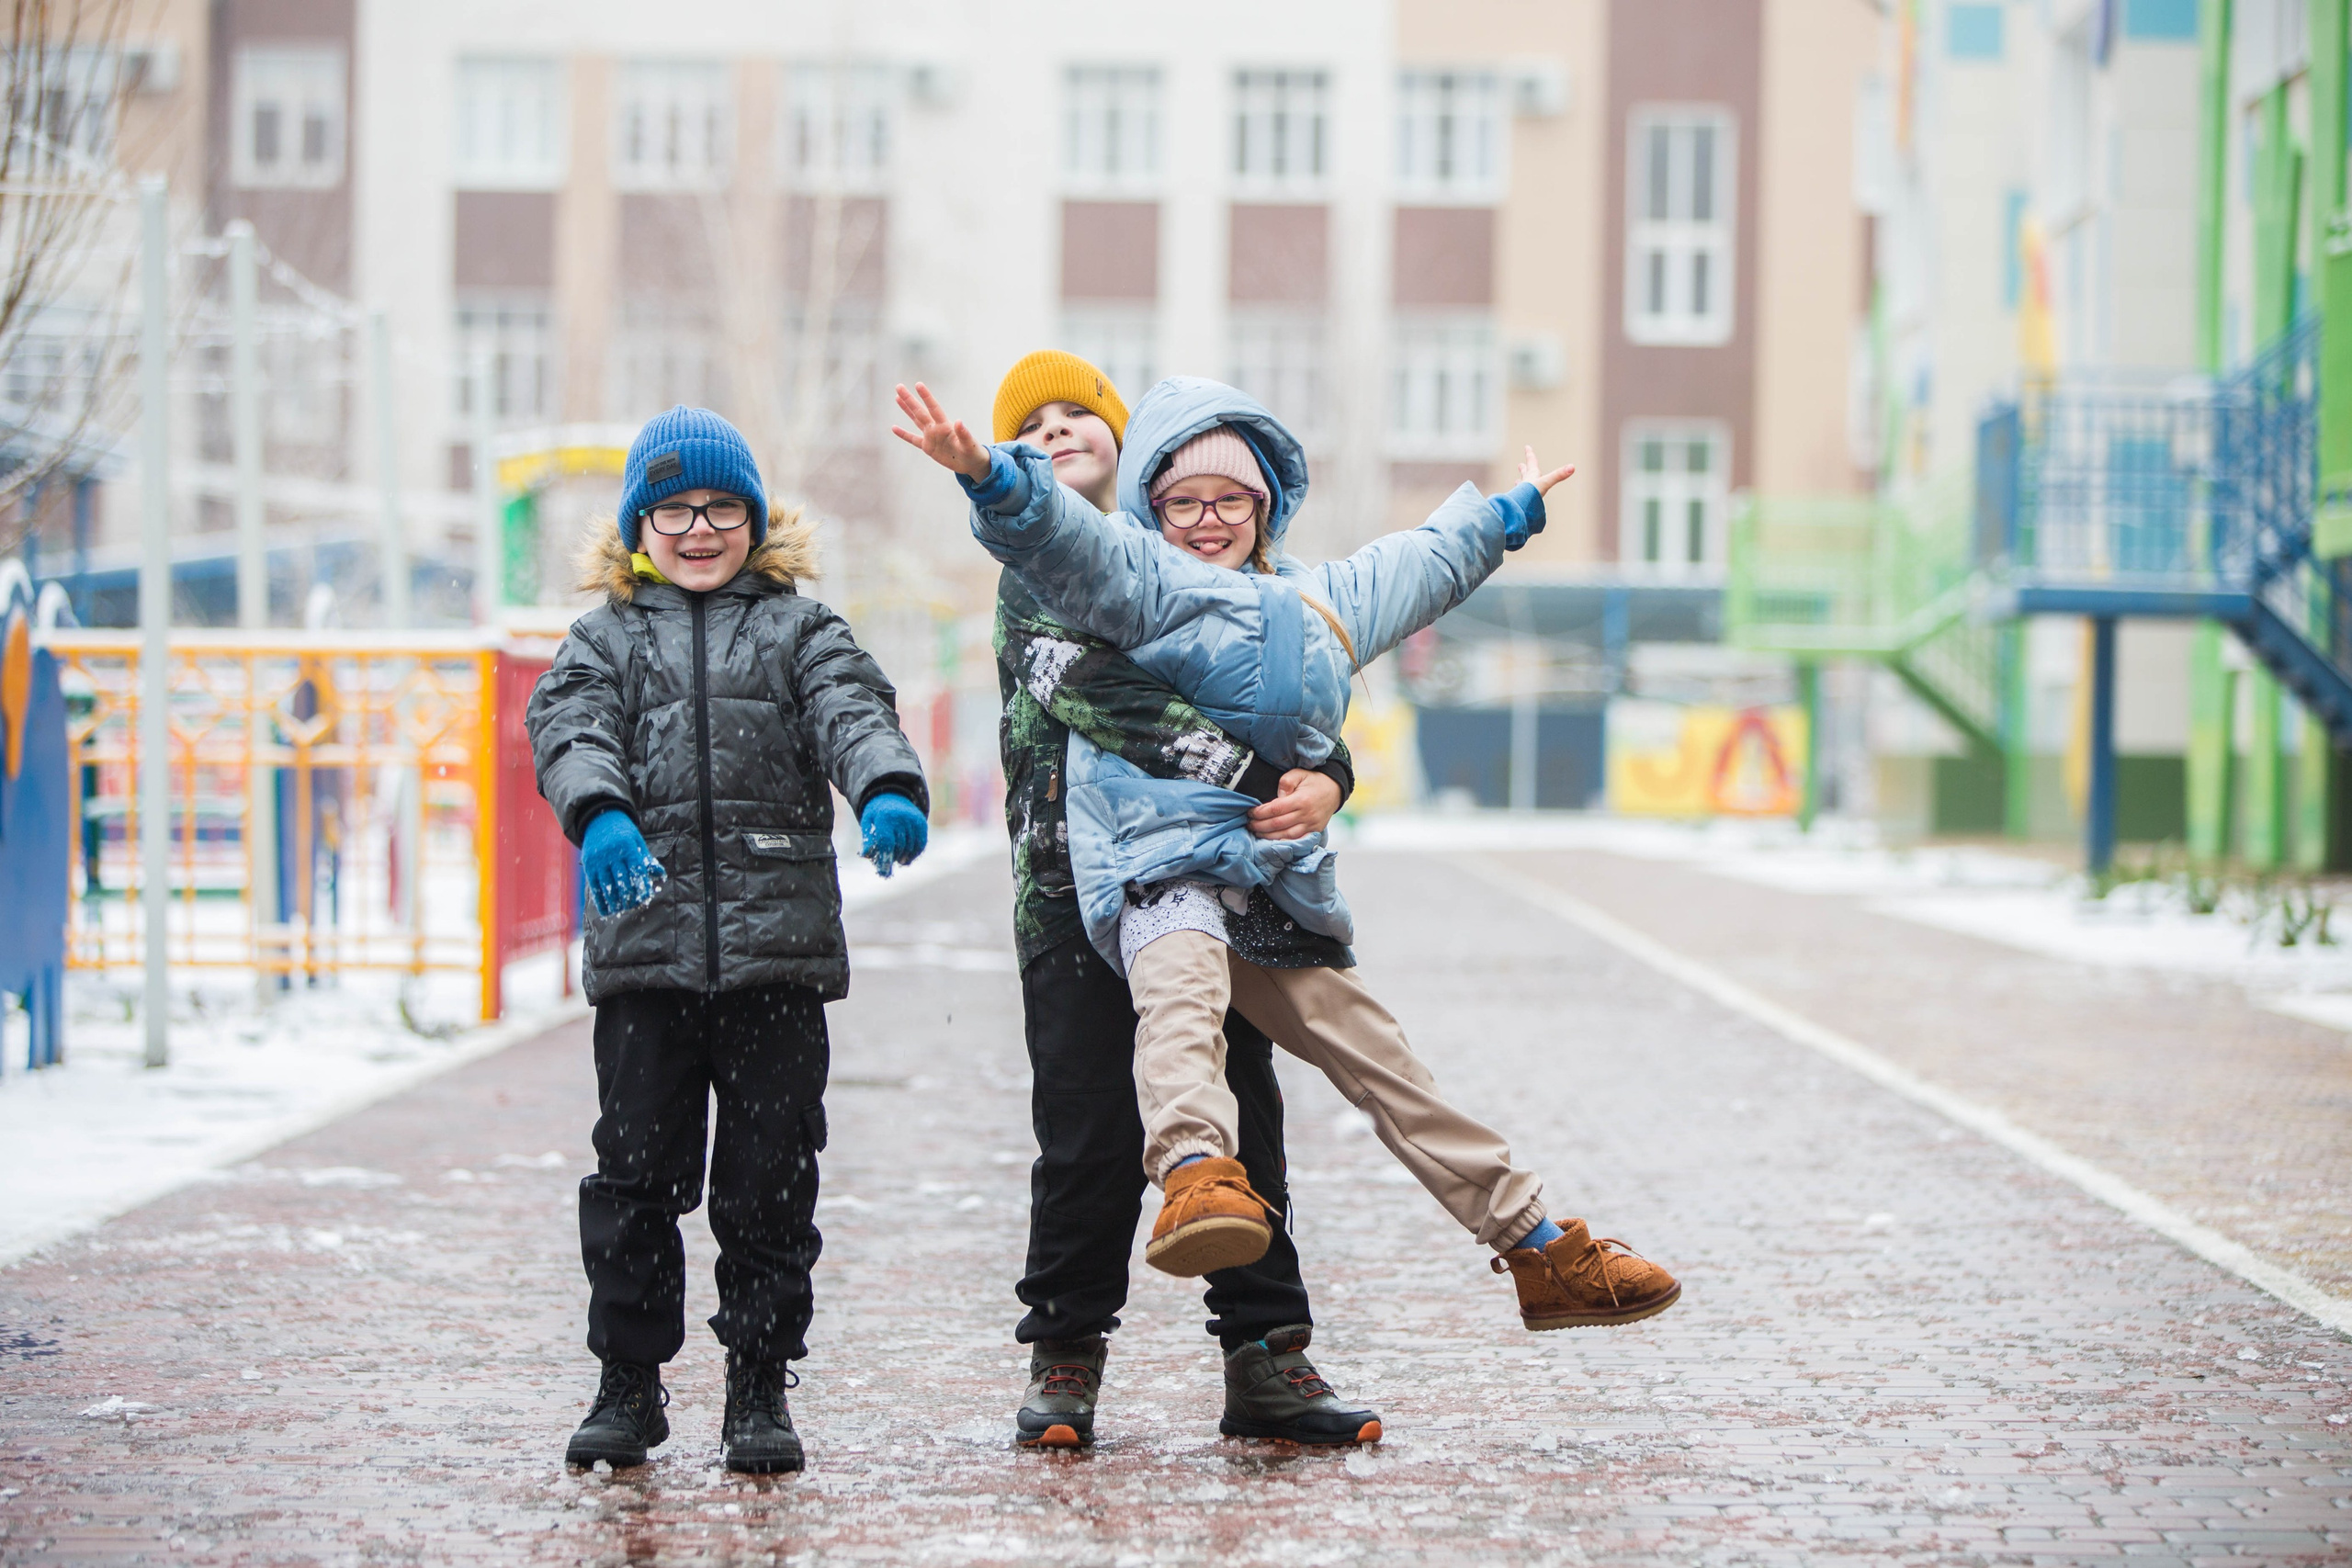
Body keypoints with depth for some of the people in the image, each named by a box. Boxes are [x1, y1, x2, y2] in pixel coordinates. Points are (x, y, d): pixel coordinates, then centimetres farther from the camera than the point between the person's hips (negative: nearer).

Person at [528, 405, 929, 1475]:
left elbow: (852, 712, -5)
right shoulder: (608, 638, 12)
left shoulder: (798, 630, 12)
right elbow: (570, 729, -5)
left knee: (771, 1176, 1)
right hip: (645, 946, 0)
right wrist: (600, 813, -28)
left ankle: (760, 1385, 11)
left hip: (778, 947, 0)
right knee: (637, 1169, 1)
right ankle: (629, 1381, 12)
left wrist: (890, 791, -28)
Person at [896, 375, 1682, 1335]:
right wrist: (991, 478, -34)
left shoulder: (1326, 598, 29)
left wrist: (1508, 511, 62)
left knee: (1379, 1059, 9)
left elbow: (1421, 564, 47)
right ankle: (1197, 1175, -65)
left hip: (1275, 884, 7)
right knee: (1181, 991, -37)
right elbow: (1067, 542, -14)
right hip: (1166, 859, -7)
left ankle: (1538, 1251, 15)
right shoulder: (1145, 577, 6)